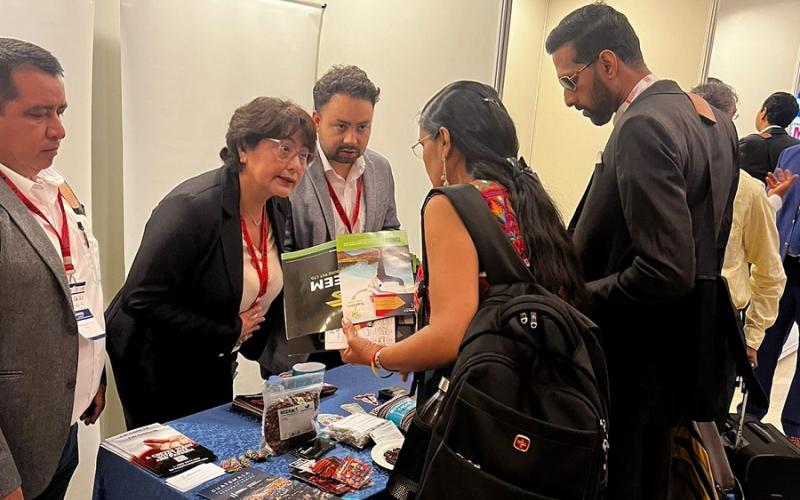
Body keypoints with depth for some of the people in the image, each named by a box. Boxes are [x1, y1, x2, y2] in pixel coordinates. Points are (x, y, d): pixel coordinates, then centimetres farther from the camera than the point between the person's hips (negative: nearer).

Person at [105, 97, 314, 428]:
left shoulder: (278, 210, -3)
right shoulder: (191, 206, -27)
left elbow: (273, 296, 6)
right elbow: (142, 299, -28)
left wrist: (285, 364, -5)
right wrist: (230, 332, -23)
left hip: (215, 364, 7)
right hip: (157, 364, -7)